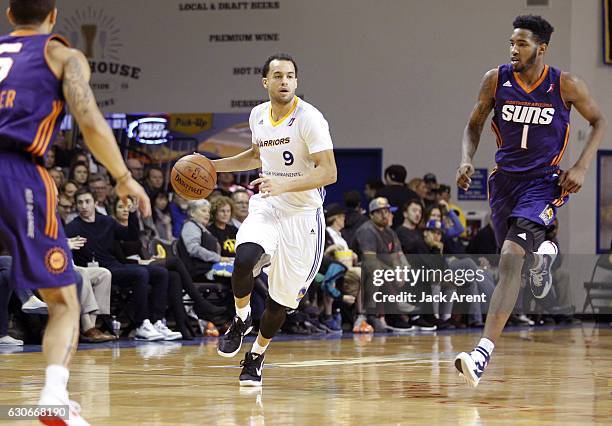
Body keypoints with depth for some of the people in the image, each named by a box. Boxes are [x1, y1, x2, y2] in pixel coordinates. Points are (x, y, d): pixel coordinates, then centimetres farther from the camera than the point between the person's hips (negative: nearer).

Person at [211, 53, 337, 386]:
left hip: (301, 212, -3)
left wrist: (284, 185, -32)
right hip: (265, 206, 3)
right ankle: (241, 319, -1)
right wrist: (214, 166, 14)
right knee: (244, 259, -28)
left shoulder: (309, 118, -16)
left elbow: (328, 172, -21)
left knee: (281, 296, 3)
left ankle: (256, 356, 27)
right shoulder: (258, 115, 4)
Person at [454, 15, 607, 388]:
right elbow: (475, 124, 10)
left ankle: (484, 353, -30)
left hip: (543, 183, -5)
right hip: (504, 179, 5)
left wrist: (582, 166, -8)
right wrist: (467, 160, -8)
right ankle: (543, 252, 60)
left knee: (510, 259, -23)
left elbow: (599, 121, 5)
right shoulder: (496, 80, -3)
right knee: (513, 258, 19)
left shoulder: (566, 85, -10)